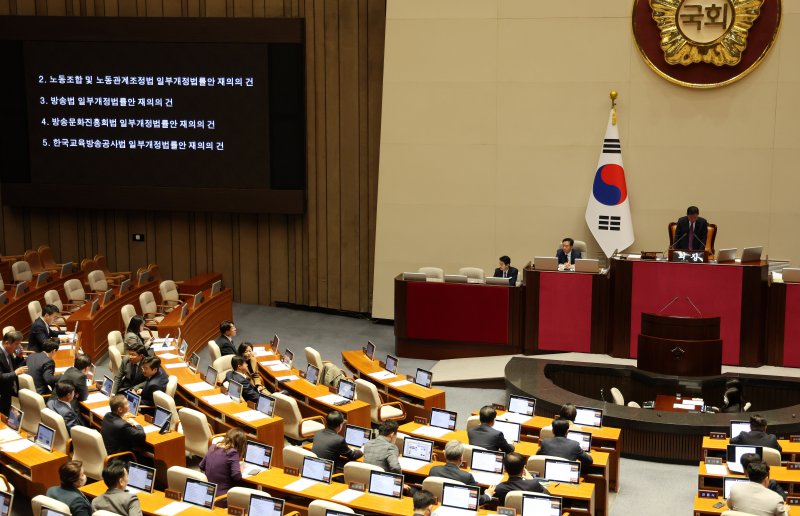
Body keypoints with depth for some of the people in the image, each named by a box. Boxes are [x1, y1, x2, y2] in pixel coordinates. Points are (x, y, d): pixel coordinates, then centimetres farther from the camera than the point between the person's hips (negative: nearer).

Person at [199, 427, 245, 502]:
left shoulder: (212, 447, 4)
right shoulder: (232, 453, -16)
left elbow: (202, 467, 15)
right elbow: (236, 476, -21)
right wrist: (240, 470, 0)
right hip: (223, 493, -8)